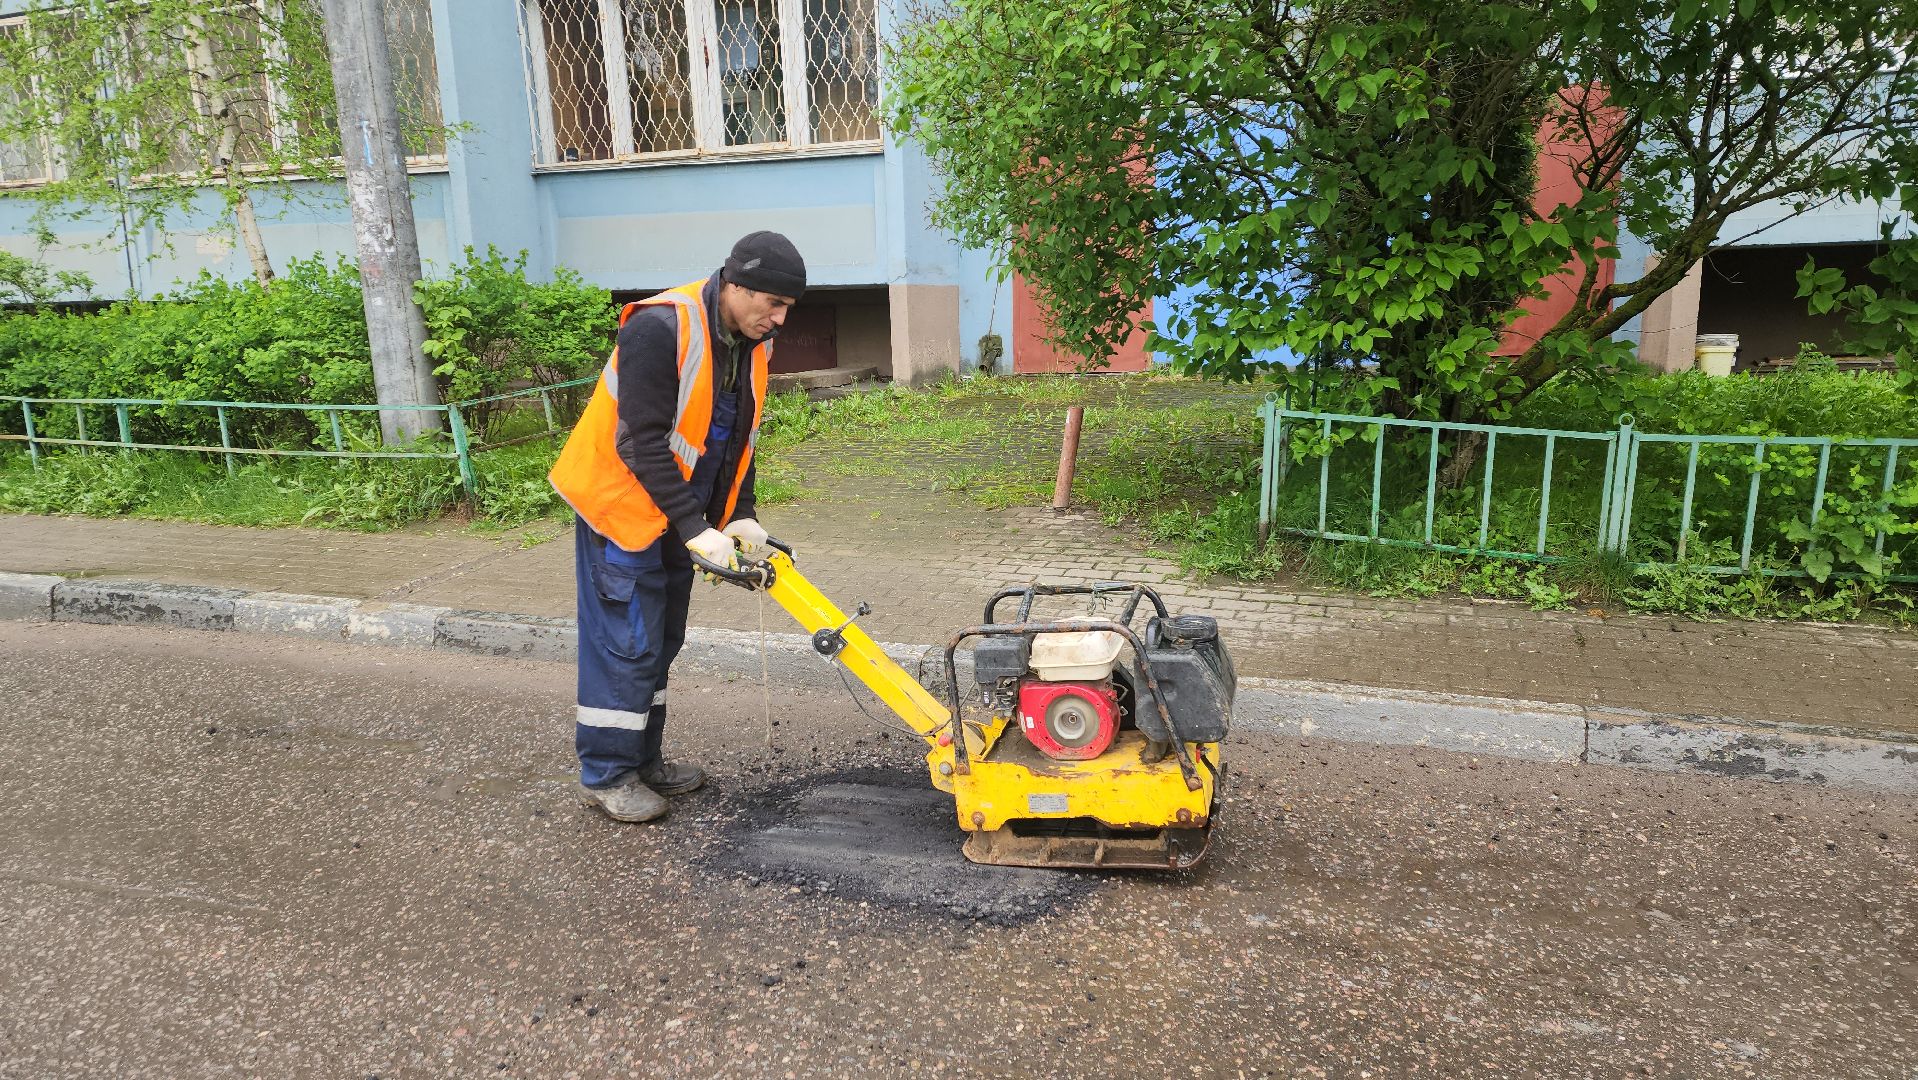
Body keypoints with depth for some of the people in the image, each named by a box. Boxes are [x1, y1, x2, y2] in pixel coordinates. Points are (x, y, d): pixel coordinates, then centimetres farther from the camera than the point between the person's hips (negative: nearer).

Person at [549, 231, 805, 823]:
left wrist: (739, 515, -3)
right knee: (626, 643, -3)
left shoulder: (750, 343, 0)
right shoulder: (660, 328, -27)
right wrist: (696, 529, -28)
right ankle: (605, 775, 11)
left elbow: (740, 435, 8)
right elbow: (641, 443, -28)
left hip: (676, 510, 8)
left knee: (659, 640, 14)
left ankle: (642, 759, 27)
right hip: (621, 504, -8)